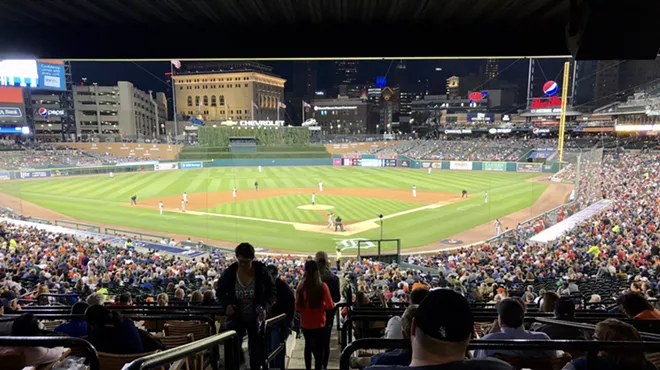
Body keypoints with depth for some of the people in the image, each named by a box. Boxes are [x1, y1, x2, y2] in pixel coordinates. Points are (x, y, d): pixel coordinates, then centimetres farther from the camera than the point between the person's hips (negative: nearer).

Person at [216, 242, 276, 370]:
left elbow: (272, 292, -6)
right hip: (236, 318, 1)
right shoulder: (229, 272, -13)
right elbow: (220, 291, 3)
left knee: (257, 351, 9)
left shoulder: (262, 271, -16)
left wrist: (266, 308, -22)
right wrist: (226, 304, -15)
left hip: (256, 318, -1)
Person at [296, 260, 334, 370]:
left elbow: (297, 306, -1)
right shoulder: (322, 286, -17)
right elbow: (330, 306, -10)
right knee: (319, 349, 9)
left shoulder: (301, 286, -11)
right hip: (318, 323, -3)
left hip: (305, 323, 3)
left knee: (308, 346, 24)